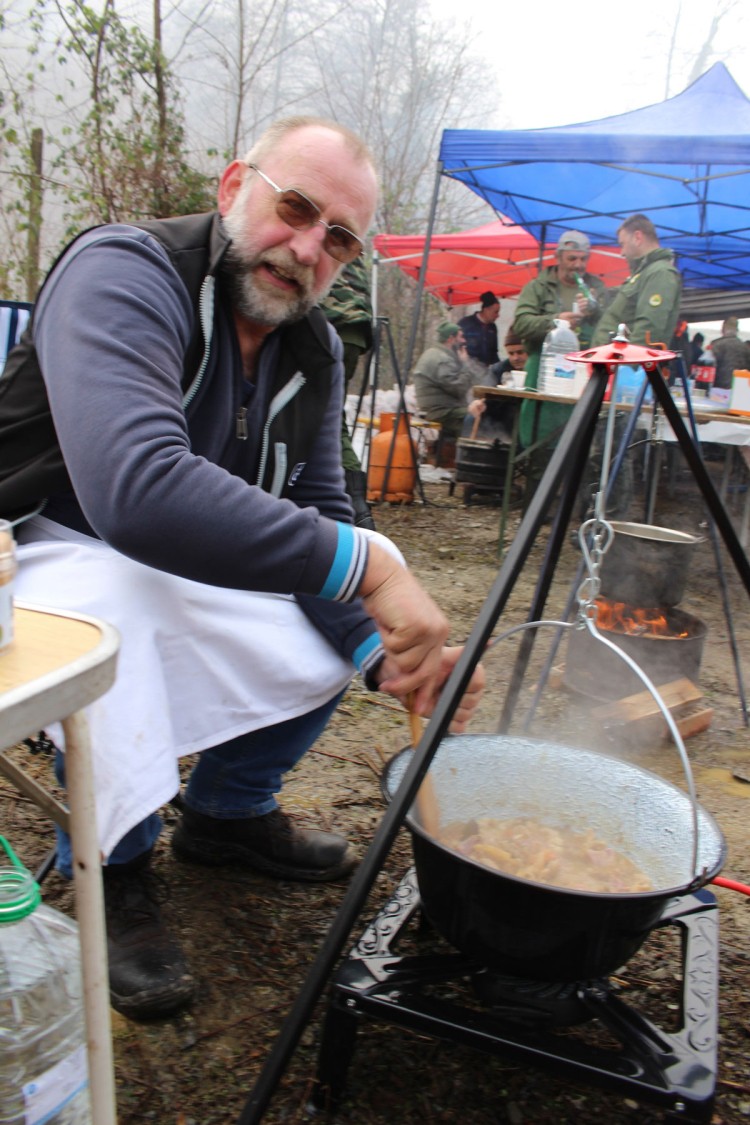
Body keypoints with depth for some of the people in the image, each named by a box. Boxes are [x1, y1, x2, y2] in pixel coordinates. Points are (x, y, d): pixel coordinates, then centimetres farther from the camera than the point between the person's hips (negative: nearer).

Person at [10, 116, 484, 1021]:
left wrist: (386, 650, -21)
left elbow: (315, 516, -3)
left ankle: (228, 811, 20)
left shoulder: (316, 350, -4)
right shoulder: (123, 274, -28)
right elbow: (134, 491, -46)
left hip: (192, 568, 7)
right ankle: (111, 869, -10)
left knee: (338, 634, -5)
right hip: (52, 551, -6)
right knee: (108, 602, -38)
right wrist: (359, 564, -46)